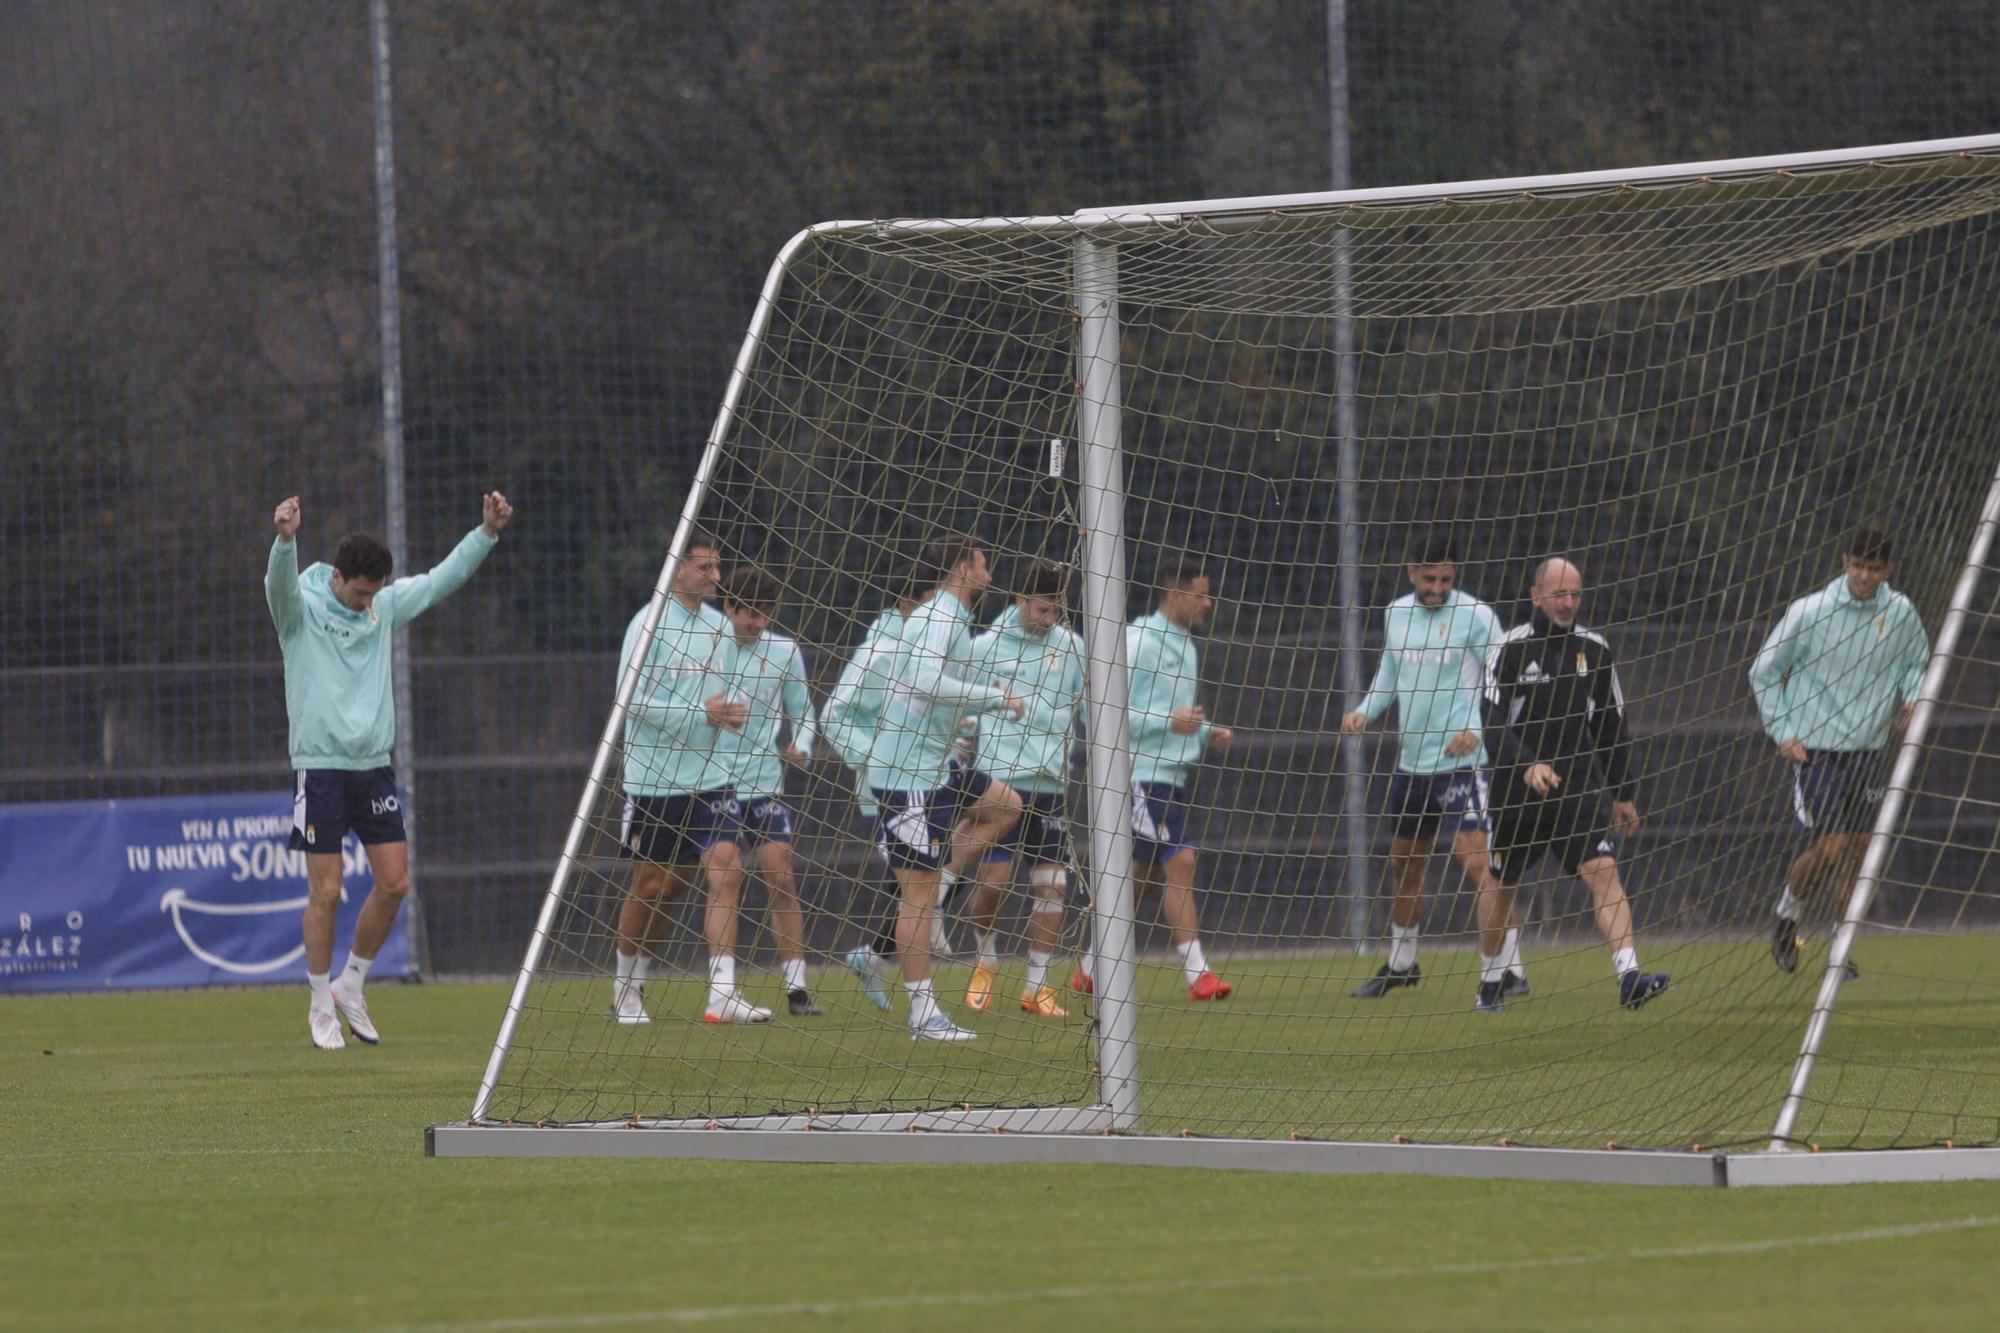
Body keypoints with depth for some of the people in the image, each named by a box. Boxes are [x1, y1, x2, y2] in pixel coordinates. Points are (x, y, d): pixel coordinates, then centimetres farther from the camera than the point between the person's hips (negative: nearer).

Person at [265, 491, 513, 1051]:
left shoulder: (386, 606, 8)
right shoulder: (302, 608, -7)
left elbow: (444, 578, 8)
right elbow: (280, 582, -28)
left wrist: (488, 532, -6)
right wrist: (285, 539, -49)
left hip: (374, 764, 5)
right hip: (319, 767, -5)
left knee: (394, 883, 0)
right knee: (325, 892, -5)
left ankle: (350, 986, 18)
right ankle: (321, 1007, 8)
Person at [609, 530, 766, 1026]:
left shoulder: (719, 627, 10)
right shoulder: (650, 625, -10)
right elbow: (633, 700, -15)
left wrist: (731, 711, 0)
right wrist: (700, 714, -21)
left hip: (709, 776, 5)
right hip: (653, 780, -5)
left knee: (726, 872, -11)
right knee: (652, 887, 4)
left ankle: (722, 994, -15)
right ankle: (627, 987, 24)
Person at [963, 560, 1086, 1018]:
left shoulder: (1070, 646, 7)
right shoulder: (985, 647, -1)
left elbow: (1080, 706, 18)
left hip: (1050, 784, 3)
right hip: (998, 779, -3)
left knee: (1052, 885, -2)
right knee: (992, 879, -6)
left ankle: (1036, 987, 7)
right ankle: (987, 963, 21)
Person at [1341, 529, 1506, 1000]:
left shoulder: (1475, 616, -9)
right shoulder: (1396, 614, 9)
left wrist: (1477, 728, -23)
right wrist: (1363, 712, 2)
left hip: (1461, 760, -7)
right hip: (1411, 761, 7)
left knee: (1473, 855, -16)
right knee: (1404, 862, 15)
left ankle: (1510, 966, -12)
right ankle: (1401, 964, 32)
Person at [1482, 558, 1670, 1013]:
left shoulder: (1594, 649, 4)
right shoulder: (1511, 650, -7)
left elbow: (1612, 724, 13)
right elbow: (1494, 725, -15)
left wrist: (1624, 794, 14)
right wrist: (1527, 766, -32)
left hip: (1578, 787, 2)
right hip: (1517, 793, -2)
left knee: (1603, 871, -16)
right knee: (1502, 884, 12)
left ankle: (1629, 976, -25)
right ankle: (1491, 980, 31)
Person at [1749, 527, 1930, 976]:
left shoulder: (1901, 614, 0)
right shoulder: (1809, 612, -9)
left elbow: (1917, 664, 20)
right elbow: (1763, 673, 1)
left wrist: (1911, 700, -1)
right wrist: (1782, 733, -5)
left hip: (1870, 749, 4)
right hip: (1816, 748, -4)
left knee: (1857, 849, 4)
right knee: (1831, 846, -12)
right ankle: (1787, 912, 15)